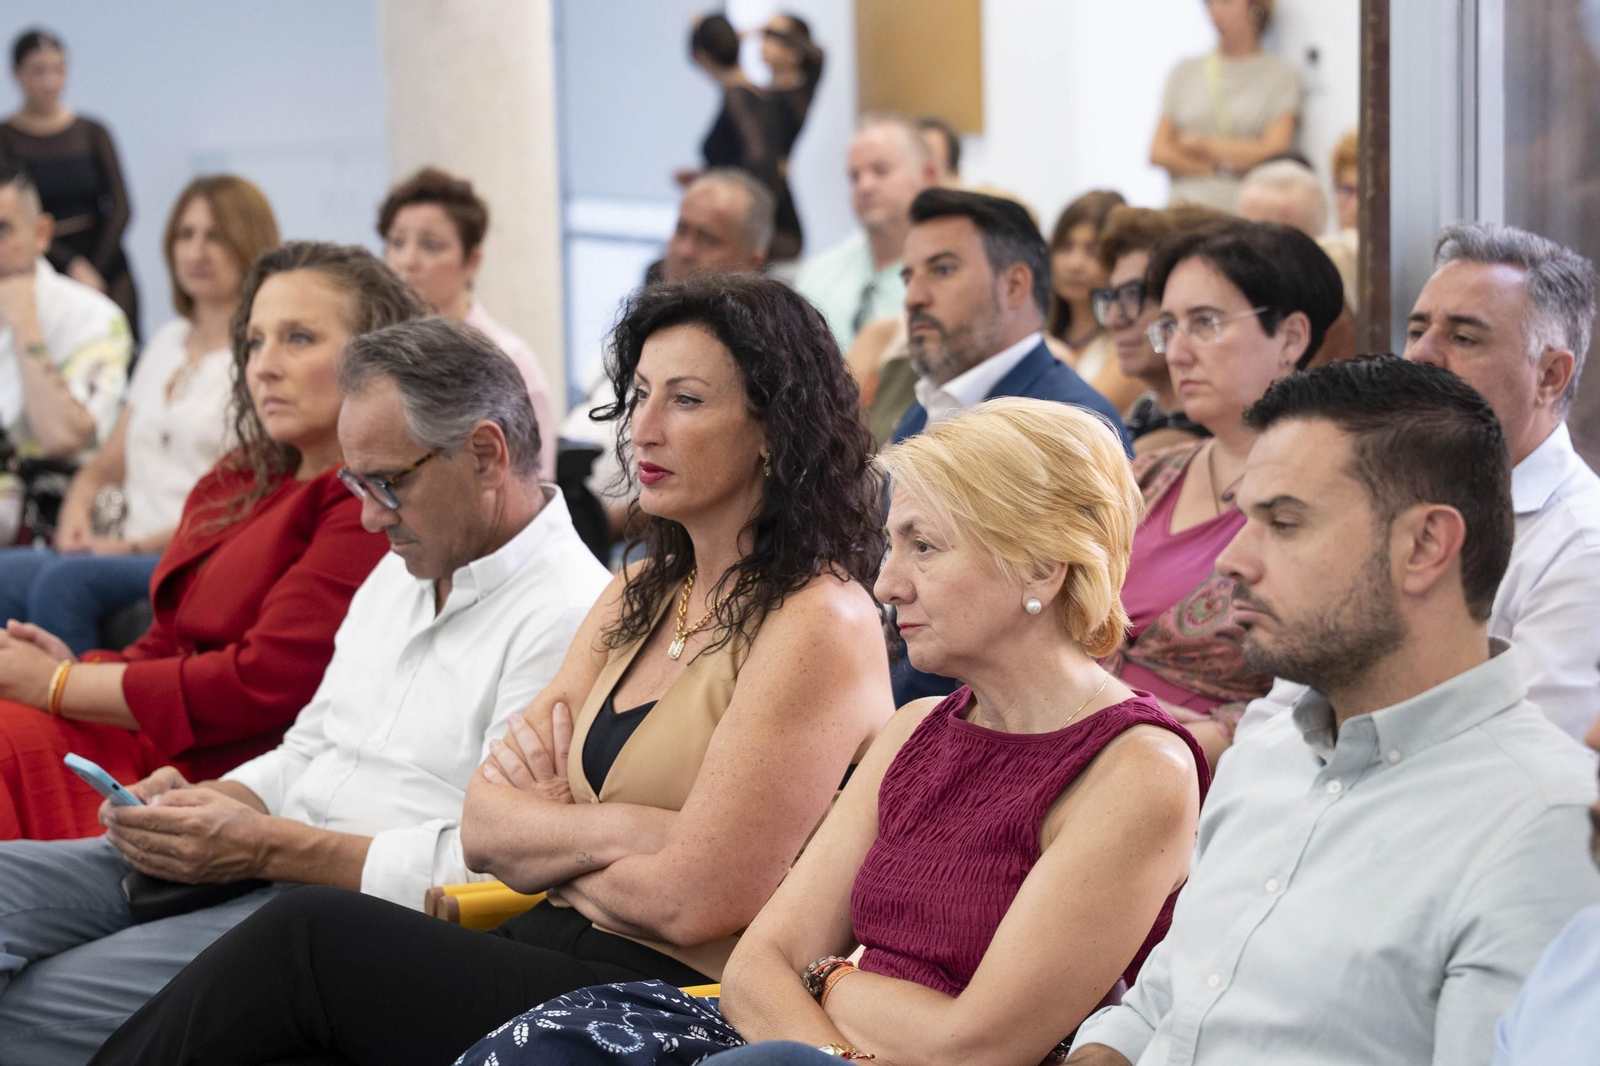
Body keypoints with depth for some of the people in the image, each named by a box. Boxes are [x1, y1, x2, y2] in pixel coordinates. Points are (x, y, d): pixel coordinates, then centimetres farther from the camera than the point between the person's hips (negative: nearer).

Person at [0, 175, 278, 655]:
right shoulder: (167, 342, 24)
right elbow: (108, 463, 25)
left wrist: (139, 546, -14)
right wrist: (77, 513, 4)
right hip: (128, 551, 7)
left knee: (66, 581, -32)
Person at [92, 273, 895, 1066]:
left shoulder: (819, 629, -10)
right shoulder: (638, 597, 16)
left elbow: (693, 900, -16)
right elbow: (483, 829, 10)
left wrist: (543, 840, 1)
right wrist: (614, 829, -8)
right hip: (547, 952, 7)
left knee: (305, 938, -17)